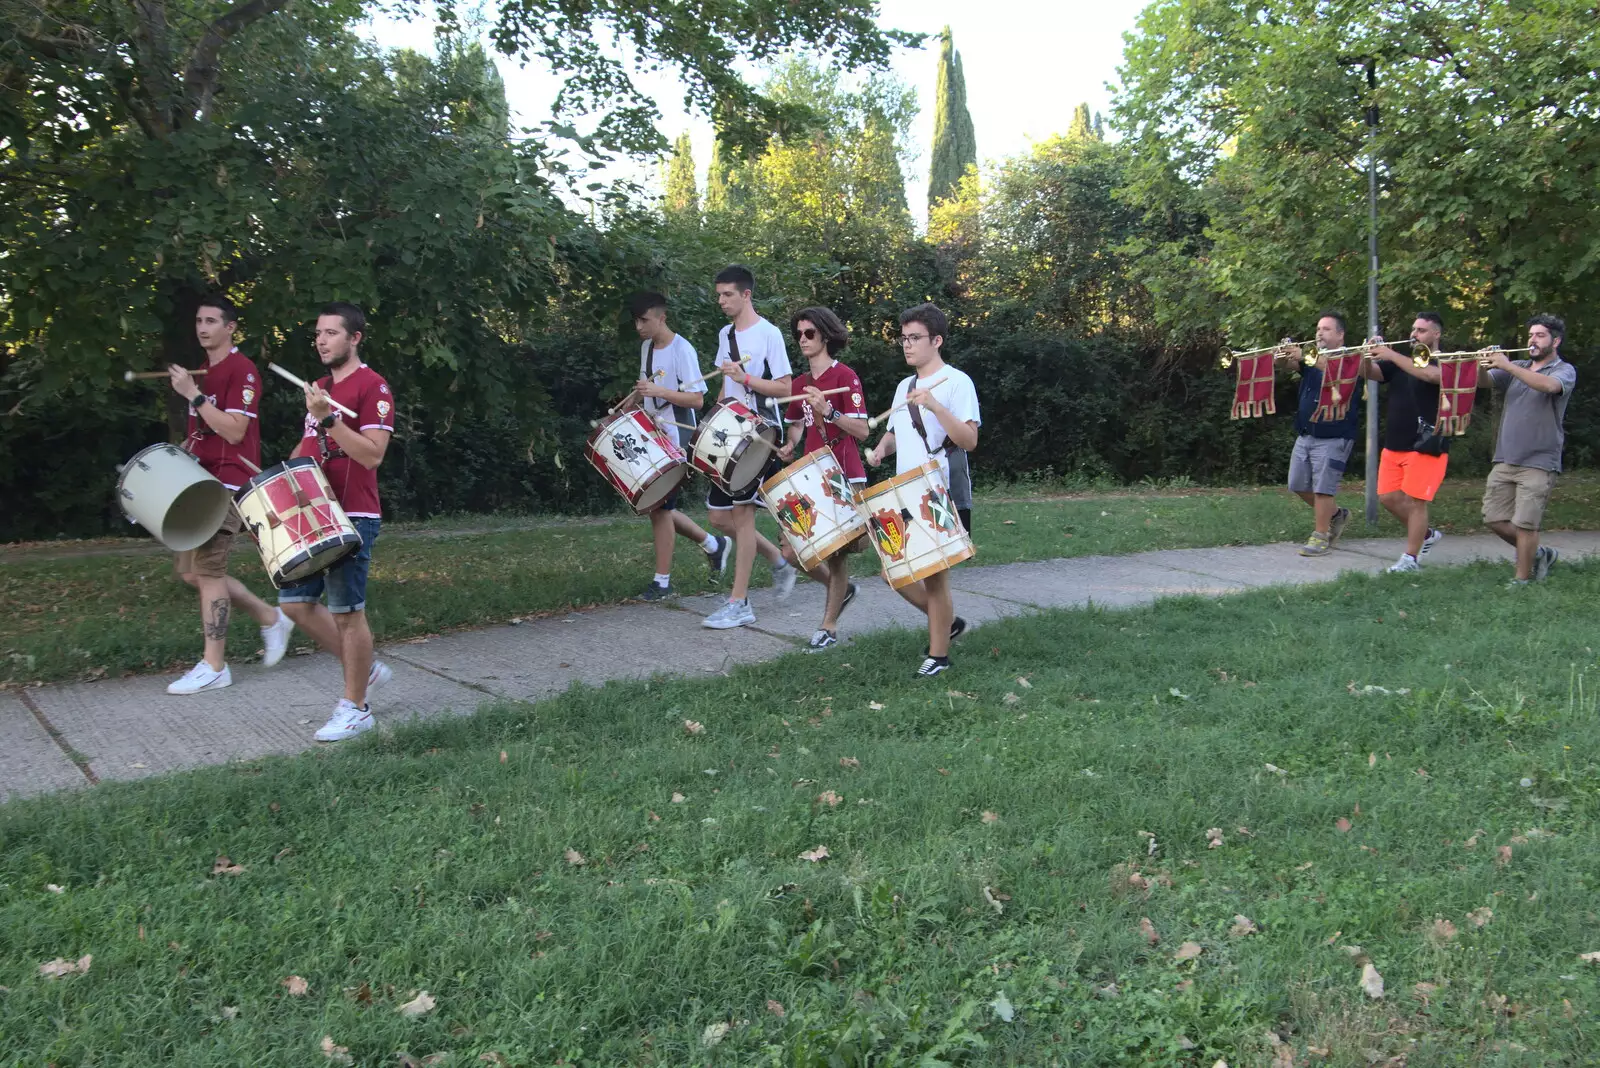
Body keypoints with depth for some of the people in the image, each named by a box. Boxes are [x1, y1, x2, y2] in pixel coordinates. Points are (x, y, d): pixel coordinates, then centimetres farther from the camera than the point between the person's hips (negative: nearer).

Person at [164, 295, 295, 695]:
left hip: (228, 484, -10)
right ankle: (271, 619, 20)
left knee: (206, 570, -8)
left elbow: (233, 431, -20)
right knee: (191, 570, 10)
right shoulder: (204, 371, 17)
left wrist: (192, 394, -21)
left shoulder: (242, 371, -12)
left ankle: (214, 667, 0)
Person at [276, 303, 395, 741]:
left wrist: (328, 416, -25)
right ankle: (365, 669, 24)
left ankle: (355, 707, 10)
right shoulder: (320, 386, 17)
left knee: (347, 611, -3)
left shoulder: (372, 387, -10)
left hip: (351, 518, -9)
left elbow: (372, 455, -20)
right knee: (295, 603, 9)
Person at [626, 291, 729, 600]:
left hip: (675, 441, -9)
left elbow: (697, 399, -20)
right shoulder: (646, 347, 10)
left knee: (659, 506, -6)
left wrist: (658, 391, -29)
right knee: (657, 505, 13)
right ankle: (712, 544, 28)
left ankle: (662, 581, 5)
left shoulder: (682, 350, -15)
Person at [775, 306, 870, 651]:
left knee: (836, 553, -1)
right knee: (792, 551, 2)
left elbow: (862, 431, -13)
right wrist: (790, 446, 4)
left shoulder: (845, 376, -7)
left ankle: (829, 626, 12)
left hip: (844, 480, -6)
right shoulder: (800, 384, 12)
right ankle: (840, 588, 28)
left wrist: (827, 411, -26)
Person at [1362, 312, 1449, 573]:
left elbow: (1430, 375, -28)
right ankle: (1426, 534, 28)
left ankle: (1411, 558, 2)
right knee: (1388, 497, 7)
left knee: (1415, 500, -6)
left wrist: (1392, 355, -29)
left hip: (1426, 446, -7)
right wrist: (1368, 354, -18)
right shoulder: (1402, 362, 14)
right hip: (1394, 444, 7)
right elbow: (1368, 373, 2)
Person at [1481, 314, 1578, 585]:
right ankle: (1538, 554, 28)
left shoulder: (1565, 371, -2)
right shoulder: (1517, 368, 14)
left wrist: (1507, 366, -33)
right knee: (1495, 519, 6)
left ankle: (1522, 579, 7)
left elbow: (1548, 385, -25)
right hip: (1505, 459, 6)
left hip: (1539, 463, -5)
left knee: (1524, 524, -6)